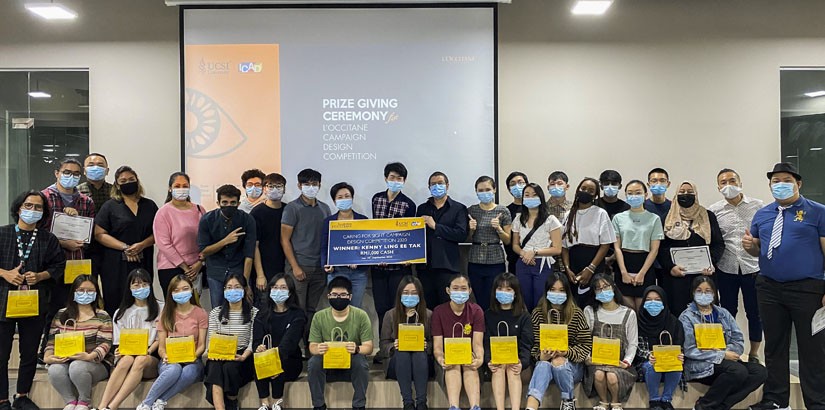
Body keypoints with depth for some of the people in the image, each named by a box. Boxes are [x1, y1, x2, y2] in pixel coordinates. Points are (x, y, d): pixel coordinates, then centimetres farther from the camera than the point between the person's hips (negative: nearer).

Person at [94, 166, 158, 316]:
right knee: (116, 305, -3)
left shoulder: (149, 205, 12)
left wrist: (142, 245, -11)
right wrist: (125, 247, -13)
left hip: (143, 263, 2)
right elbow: (100, 234, -2)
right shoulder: (110, 206, 6)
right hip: (116, 264, -2)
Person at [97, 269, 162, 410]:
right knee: (127, 360, -36)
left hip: (151, 360, -1)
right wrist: (120, 351, -11)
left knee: (140, 360, -37)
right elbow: (119, 342, 12)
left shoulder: (160, 309, 10)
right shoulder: (121, 313, 16)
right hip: (127, 355, 1)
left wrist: (147, 352, -12)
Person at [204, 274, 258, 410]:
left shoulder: (254, 313, 6)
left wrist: (243, 356, -20)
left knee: (229, 367, -33)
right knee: (214, 366, -33)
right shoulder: (215, 312, 15)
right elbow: (211, 339, 9)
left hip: (242, 357, -2)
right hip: (219, 356, 2)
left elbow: (253, 341, -1)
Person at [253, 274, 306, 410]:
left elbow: (289, 342, -18)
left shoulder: (297, 315, -2)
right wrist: (259, 348, -29)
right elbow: (257, 341, -3)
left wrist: (277, 359, -37)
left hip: (290, 362, -2)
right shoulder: (262, 315, 9)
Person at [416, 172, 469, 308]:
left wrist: (435, 226, -8)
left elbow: (461, 234, -8)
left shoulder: (458, 208, 6)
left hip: (447, 266, -3)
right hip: (425, 266, 3)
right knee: (427, 307, 6)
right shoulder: (422, 208, 17)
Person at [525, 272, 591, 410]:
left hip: (572, 364, 0)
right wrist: (541, 355, -21)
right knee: (543, 366, -34)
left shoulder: (577, 314, -3)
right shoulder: (537, 313, 0)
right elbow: (533, 343, 1)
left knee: (558, 363, -34)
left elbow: (587, 345, -3)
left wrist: (567, 352, -20)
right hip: (545, 359, 0)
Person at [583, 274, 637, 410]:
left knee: (612, 376, -31)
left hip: (619, 361, 0)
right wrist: (587, 357, -12)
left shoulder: (628, 313, 6)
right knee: (599, 374, -32)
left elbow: (633, 343, 4)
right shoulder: (589, 311, 8)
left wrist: (626, 362, -12)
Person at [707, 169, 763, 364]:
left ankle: (753, 355, 23)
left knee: (755, 313, 7)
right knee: (728, 313, 10)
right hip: (726, 269, 1)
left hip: (753, 267, 0)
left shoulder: (758, 206, 1)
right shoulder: (714, 210, 2)